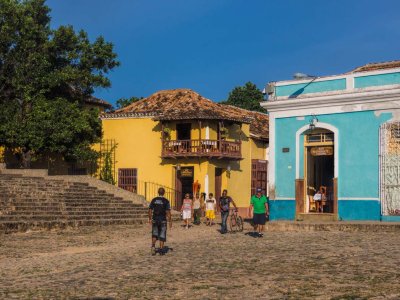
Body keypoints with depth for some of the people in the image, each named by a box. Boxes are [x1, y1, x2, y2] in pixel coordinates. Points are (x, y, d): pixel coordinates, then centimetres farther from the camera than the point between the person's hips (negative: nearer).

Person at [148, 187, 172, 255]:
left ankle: (153, 246, -8)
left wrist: (150, 219, 12)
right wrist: (170, 221, -4)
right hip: (163, 220, -2)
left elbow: (150, 210, 2)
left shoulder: (154, 200, 1)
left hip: (155, 220, 2)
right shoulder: (166, 201, -7)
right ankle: (161, 250, 7)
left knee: (154, 234, 14)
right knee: (162, 235, 7)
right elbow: (168, 212, -10)